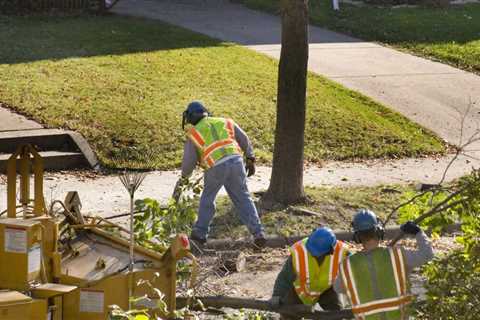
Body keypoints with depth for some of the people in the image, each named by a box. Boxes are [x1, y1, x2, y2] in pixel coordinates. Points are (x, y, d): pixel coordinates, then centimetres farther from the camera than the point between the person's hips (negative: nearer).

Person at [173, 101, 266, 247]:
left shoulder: (194, 134, 13)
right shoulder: (225, 122, 22)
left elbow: (189, 161, 11)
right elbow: (244, 140, 16)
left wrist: (184, 175, 29)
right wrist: (250, 160, 20)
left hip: (215, 168, -2)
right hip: (236, 162, 2)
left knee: (207, 198, 21)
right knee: (243, 199, 9)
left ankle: (200, 233, 24)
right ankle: (258, 233, 0)